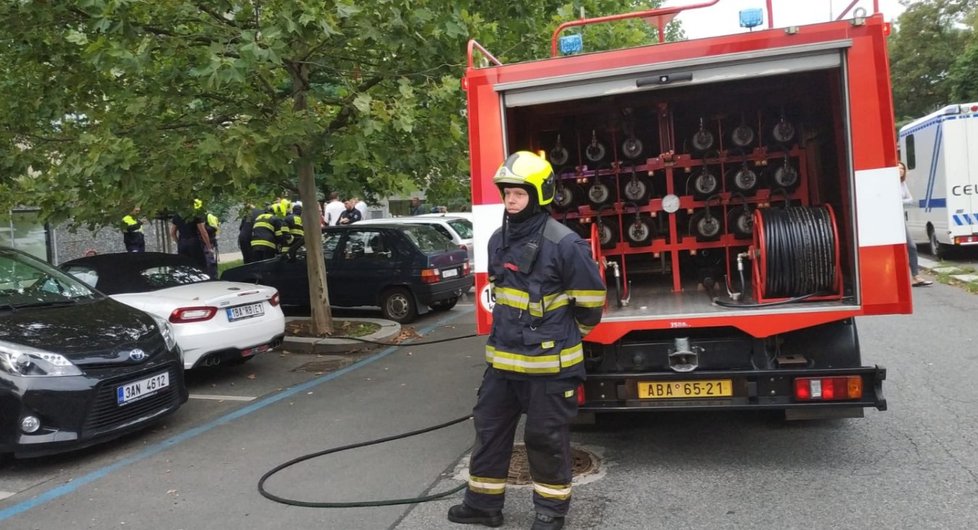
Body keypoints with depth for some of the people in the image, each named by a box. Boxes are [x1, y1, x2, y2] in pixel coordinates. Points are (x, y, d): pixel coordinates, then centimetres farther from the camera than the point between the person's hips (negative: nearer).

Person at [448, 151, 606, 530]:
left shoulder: (563, 243, -17)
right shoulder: (498, 240, 6)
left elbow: (591, 299, -9)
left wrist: (567, 336, 6)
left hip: (549, 362, -7)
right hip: (502, 357, 7)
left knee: (546, 437, 7)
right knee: (489, 429, 15)